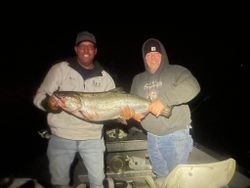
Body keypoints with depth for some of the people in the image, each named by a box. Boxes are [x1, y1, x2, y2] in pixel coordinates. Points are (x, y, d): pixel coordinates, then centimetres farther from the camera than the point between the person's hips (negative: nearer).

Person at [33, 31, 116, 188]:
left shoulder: (105, 77, 4)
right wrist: (47, 102, -26)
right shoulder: (60, 69, -2)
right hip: (61, 137, -1)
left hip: (93, 138, 2)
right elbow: (40, 95, -4)